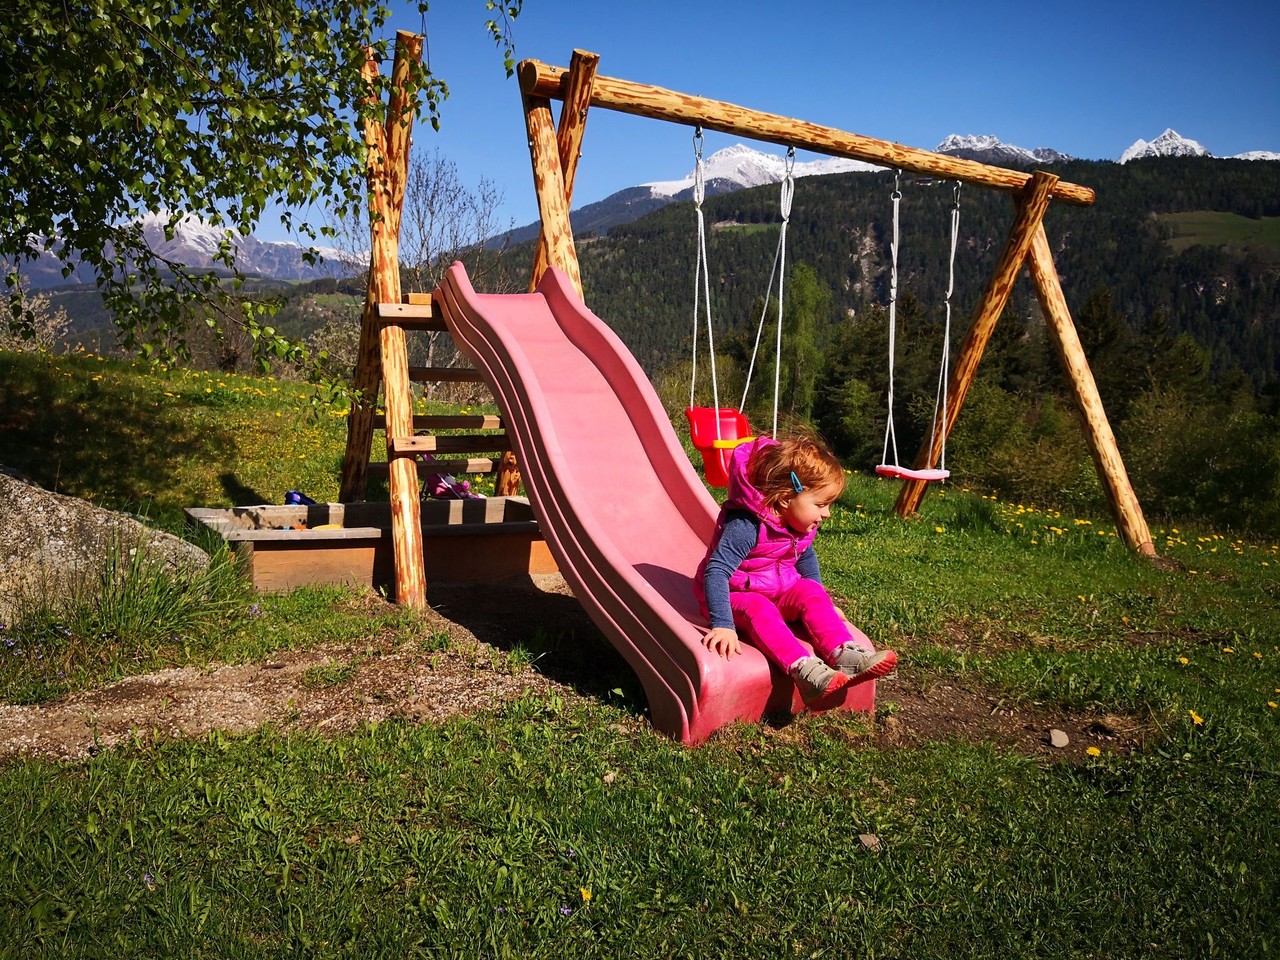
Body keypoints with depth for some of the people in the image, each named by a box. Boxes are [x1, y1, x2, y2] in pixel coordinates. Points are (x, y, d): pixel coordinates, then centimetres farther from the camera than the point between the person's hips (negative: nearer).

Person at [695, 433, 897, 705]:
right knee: (759, 609, -36)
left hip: (776, 592, 7)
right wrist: (722, 625, -45)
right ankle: (804, 669, -52)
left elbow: (806, 558, 18)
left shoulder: (800, 527, -3)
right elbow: (716, 571, -37)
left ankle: (844, 654, -32)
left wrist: (823, 601, 15)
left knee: (811, 593, -18)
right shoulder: (745, 525, -31)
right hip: (737, 595, -7)